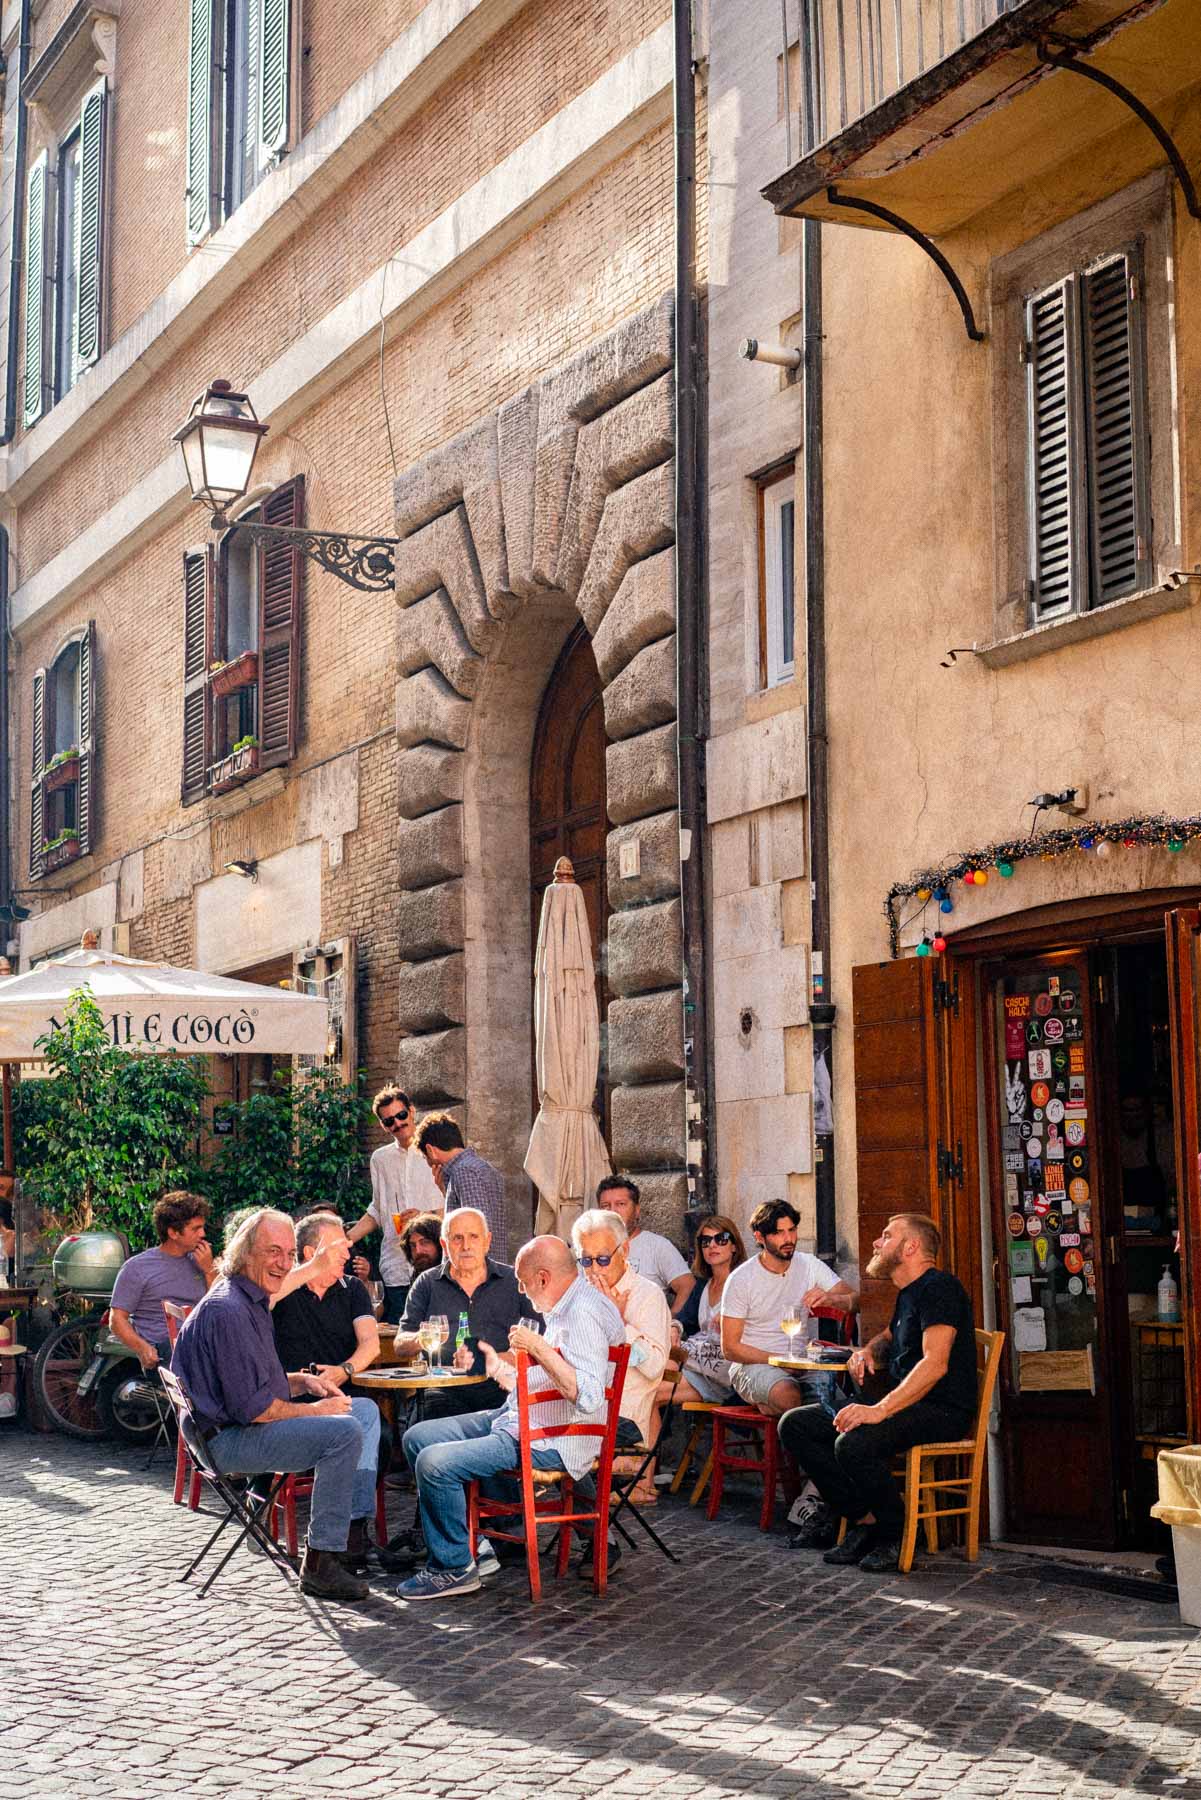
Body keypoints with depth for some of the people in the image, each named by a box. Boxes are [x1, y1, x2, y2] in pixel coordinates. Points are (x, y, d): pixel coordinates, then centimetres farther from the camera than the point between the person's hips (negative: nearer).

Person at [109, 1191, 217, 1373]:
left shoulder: (198, 1263, 23)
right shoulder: (136, 1267, 9)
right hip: (161, 1349, -4)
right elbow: (117, 1319, 4)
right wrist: (142, 1348, -14)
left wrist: (209, 1271, 7)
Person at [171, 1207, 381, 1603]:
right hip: (230, 1440, -11)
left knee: (365, 1410, 13)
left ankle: (356, 1531, 4)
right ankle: (320, 1563, -22)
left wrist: (304, 1380, 8)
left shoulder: (252, 1301, 15)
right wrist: (314, 1410, -12)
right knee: (345, 1431, -25)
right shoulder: (227, 1310, -20)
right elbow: (251, 1407, -25)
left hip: (253, 1426, 11)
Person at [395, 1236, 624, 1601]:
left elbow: (587, 1397, -31)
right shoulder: (563, 1309, 15)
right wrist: (499, 1368, 22)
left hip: (549, 1443, -11)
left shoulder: (585, 1315, -19)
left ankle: (455, 1567, -4)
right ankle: (473, 1546, 12)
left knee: (434, 1462, -22)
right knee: (417, 1438, 11)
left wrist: (538, 1348, -29)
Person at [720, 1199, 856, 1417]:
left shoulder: (809, 1265, 7)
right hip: (753, 1365, -4)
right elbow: (730, 1347, -5)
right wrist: (780, 1360, -16)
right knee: (788, 1394, -37)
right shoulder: (740, 1280, -4)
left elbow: (855, 1299, 0)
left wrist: (831, 1298, -22)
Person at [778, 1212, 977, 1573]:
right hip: (904, 1404, 10)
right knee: (795, 1424, -1)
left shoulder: (939, 1287, -12)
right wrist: (868, 1352, 14)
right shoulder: (908, 1293, 20)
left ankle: (895, 1536, -14)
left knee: (855, 1443, -35)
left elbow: (935, 1363, -24)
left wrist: (880, 1409, -32)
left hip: (942, 1409, -10)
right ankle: (860, 1518, -6)